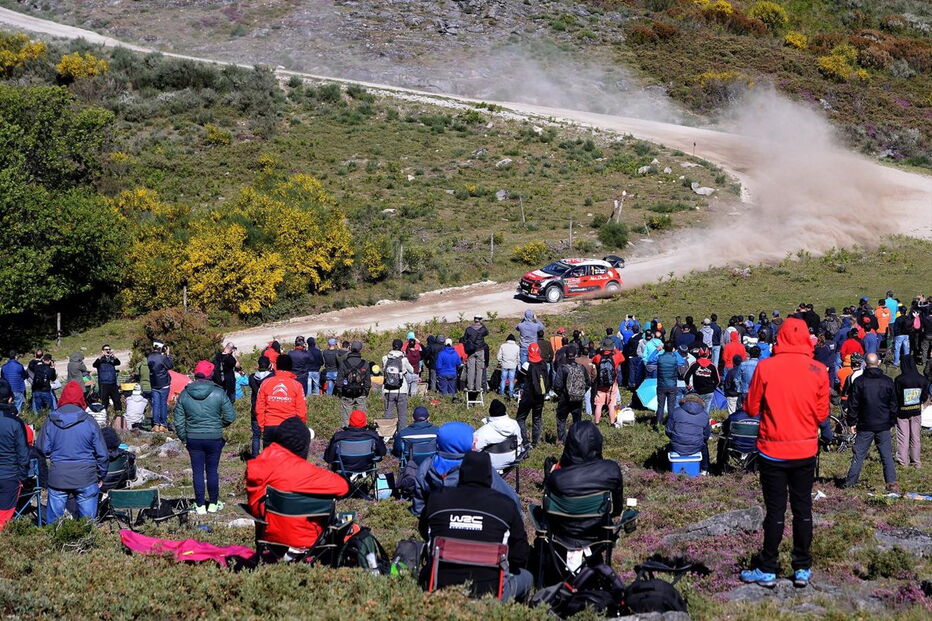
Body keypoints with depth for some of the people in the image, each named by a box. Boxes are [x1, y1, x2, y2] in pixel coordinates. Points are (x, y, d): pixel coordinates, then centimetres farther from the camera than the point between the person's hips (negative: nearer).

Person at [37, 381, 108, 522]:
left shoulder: (50, 422, -2)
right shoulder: (89, 422, -5)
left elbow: (42, 449, 2)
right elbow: (102, 453, 0)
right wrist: (101, 475, 13)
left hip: (57, 478, 1)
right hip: (85, 479, -1)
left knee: (53, 521, 12)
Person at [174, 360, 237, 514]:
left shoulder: (184, 395, -4)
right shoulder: (219, 393, -10)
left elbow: (179, 421, 0)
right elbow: (230, 417, -6)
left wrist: (183, 438, 12)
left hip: (193, 439, 1)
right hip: (214, 438, -1)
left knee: (197, 472, 9)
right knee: (212, 471, 12)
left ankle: (200, 506, 14)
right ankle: (213, 504, 21)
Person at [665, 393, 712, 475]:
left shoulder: (676, 412, 0)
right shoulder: (704, 415, 2)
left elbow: (668, 431, 2)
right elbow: (706, 435, 8)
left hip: (677, 448, 0)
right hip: (695, 449, 1)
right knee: (704, 444, 36)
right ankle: (704, 469, 42)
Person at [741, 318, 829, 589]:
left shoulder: (765, 367, -12)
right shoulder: (818, 371, -7)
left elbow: (751, 408, -5)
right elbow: (822, 414, -1)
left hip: (773, 451, -1)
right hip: (805, 450, 2)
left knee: (775, 510, 6)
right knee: (803, 508, 13)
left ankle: (768, 571, 12)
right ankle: (802, 569, 19)